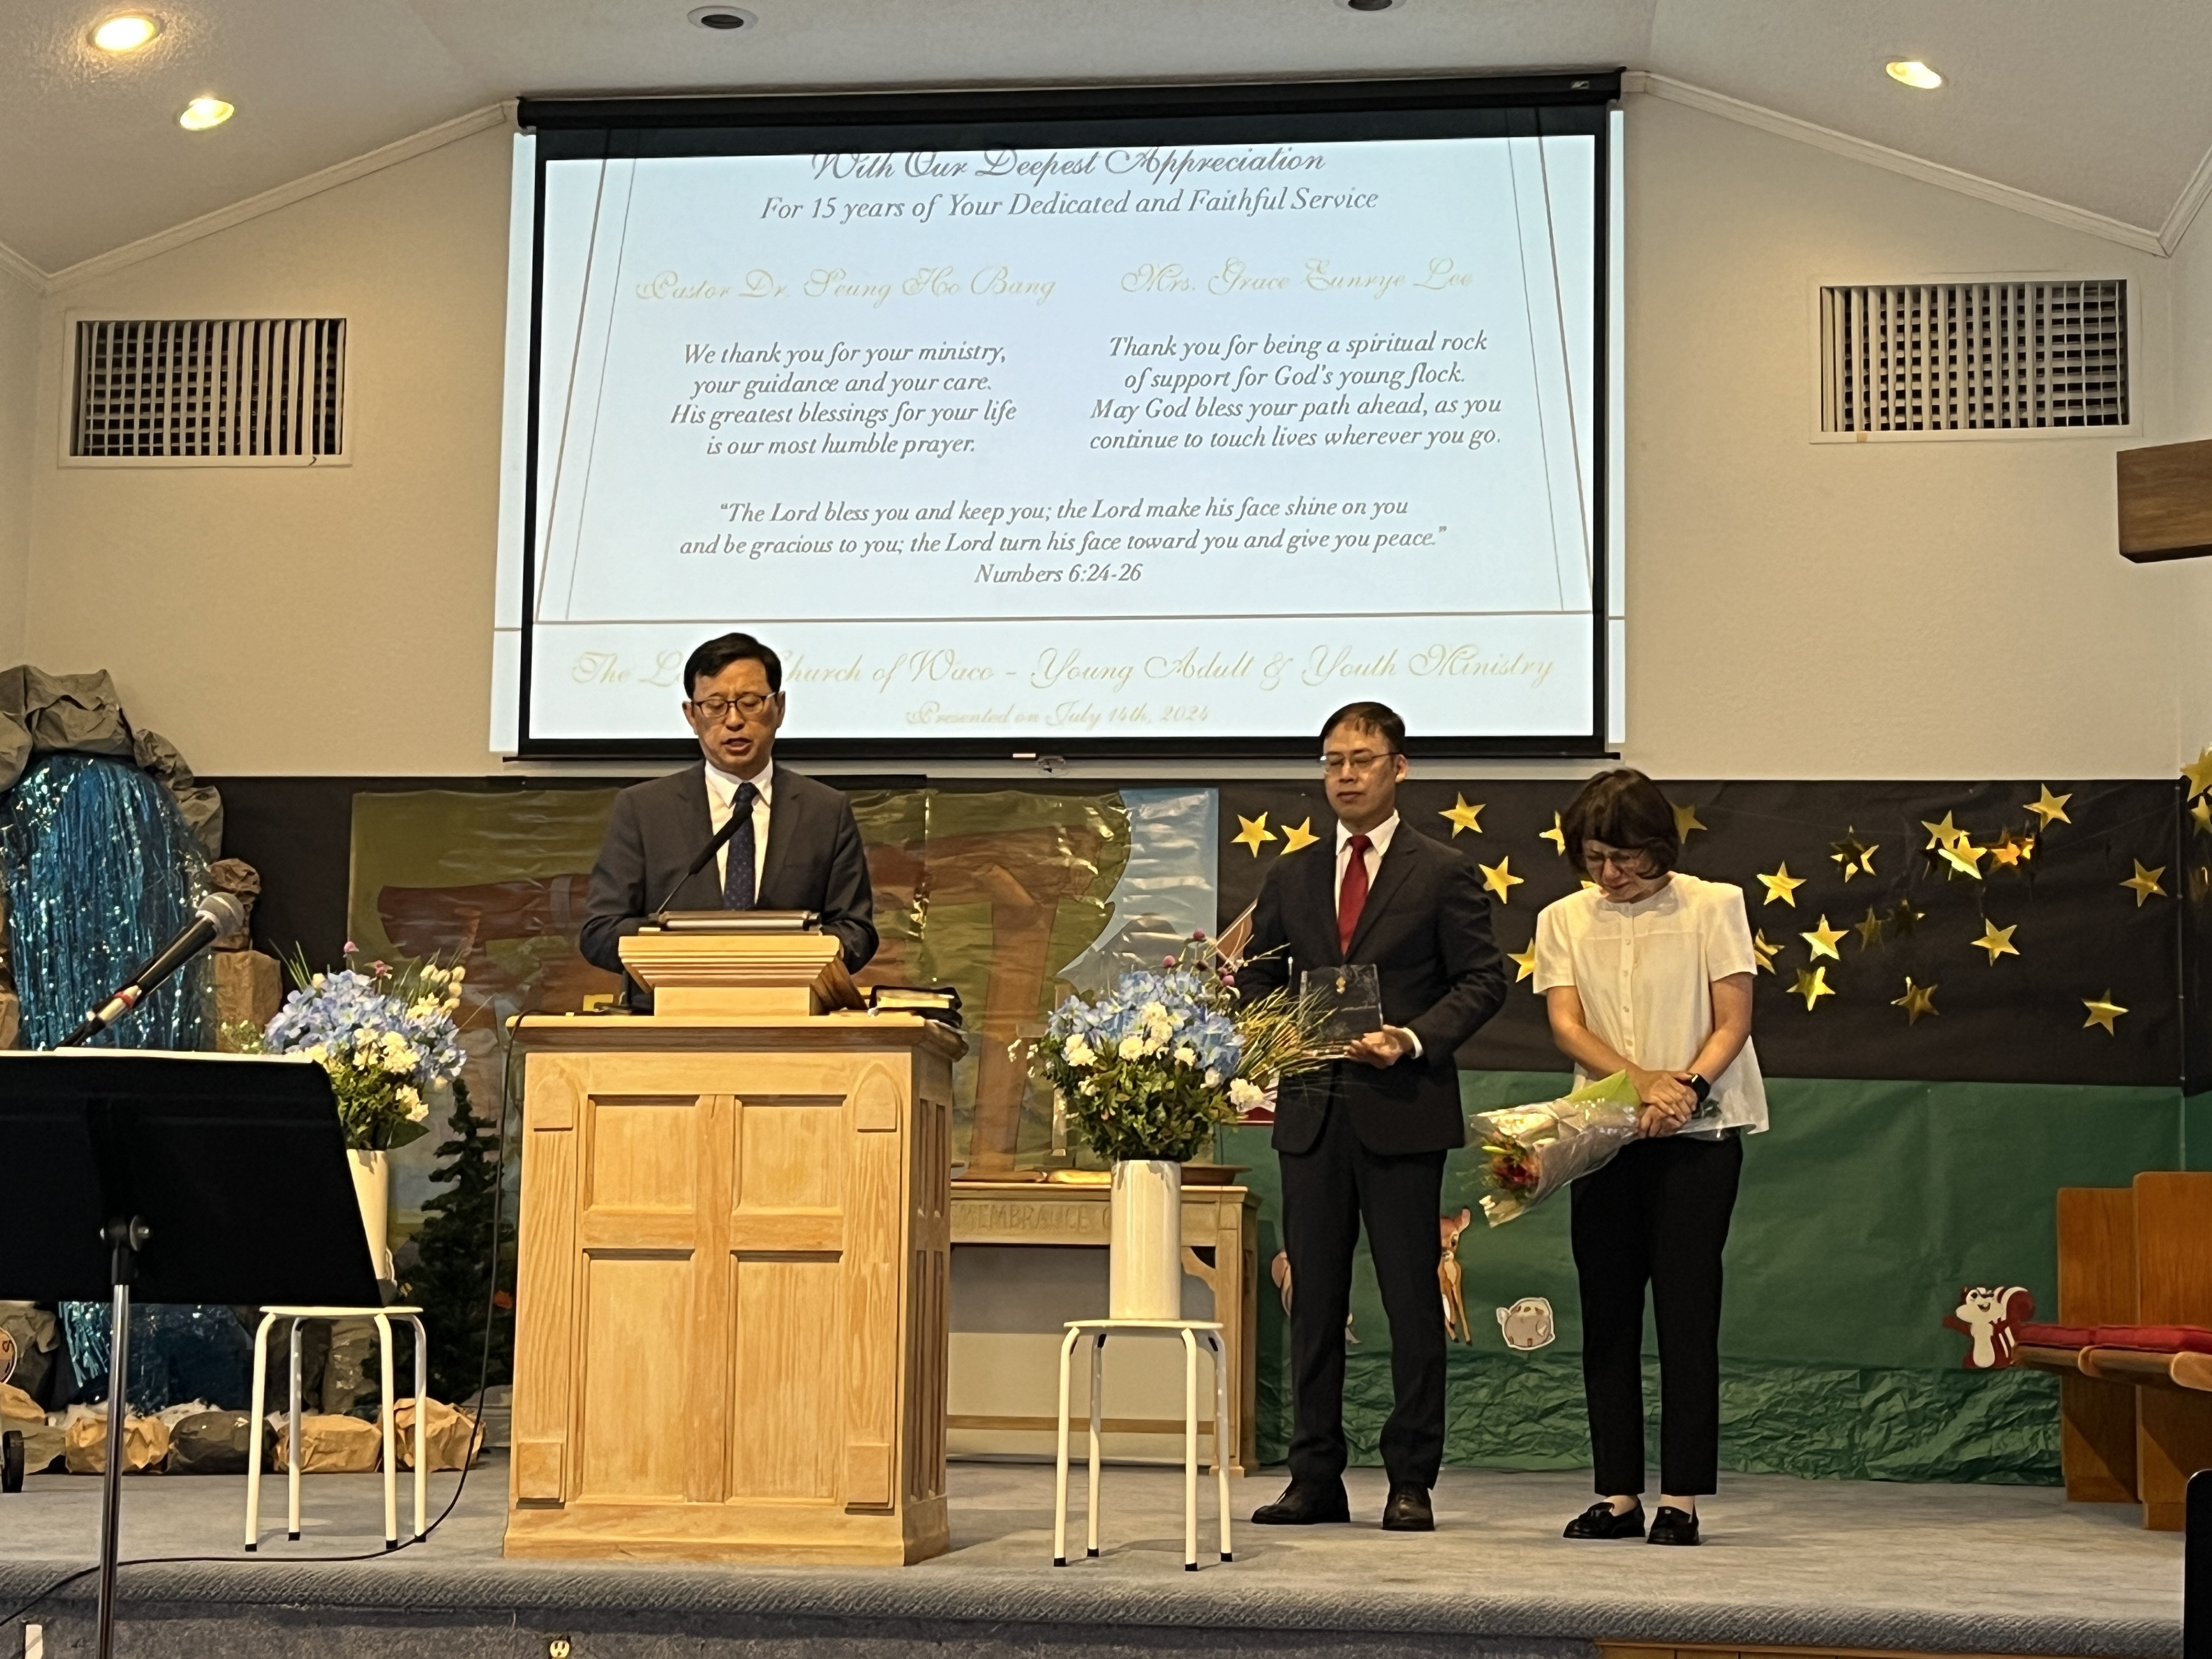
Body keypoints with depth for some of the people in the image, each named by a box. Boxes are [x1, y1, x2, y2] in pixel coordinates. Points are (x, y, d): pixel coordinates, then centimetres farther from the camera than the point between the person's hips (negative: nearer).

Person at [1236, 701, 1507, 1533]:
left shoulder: (1444, 874, 2)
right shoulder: (1290, 878, 14)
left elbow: (1483, 979, -2)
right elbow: (1257, 979, 16)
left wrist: (1413, 1040, -16)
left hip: (1402, 1111, -4)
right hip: (1312, 1112, 4)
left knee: (1412, 1300, 0)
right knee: (1313, 1300, 6)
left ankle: (1411, 1481, 7)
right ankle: (1315, 1477, 12)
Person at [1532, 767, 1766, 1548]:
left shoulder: (1712, 907, 0)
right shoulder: (1564, 921, 7)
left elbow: (1733, 1022, -4)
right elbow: (1566, 1025, -4)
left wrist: (1687, 1088, -22)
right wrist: (1643, 1082, -20)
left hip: (1698, 1136, -3)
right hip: (1604, 1136, 3)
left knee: (1687, 1315, -4)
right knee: (1607, 1316, 4)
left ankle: (1681, 1498, 0)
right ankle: (1618, 1493, 11)